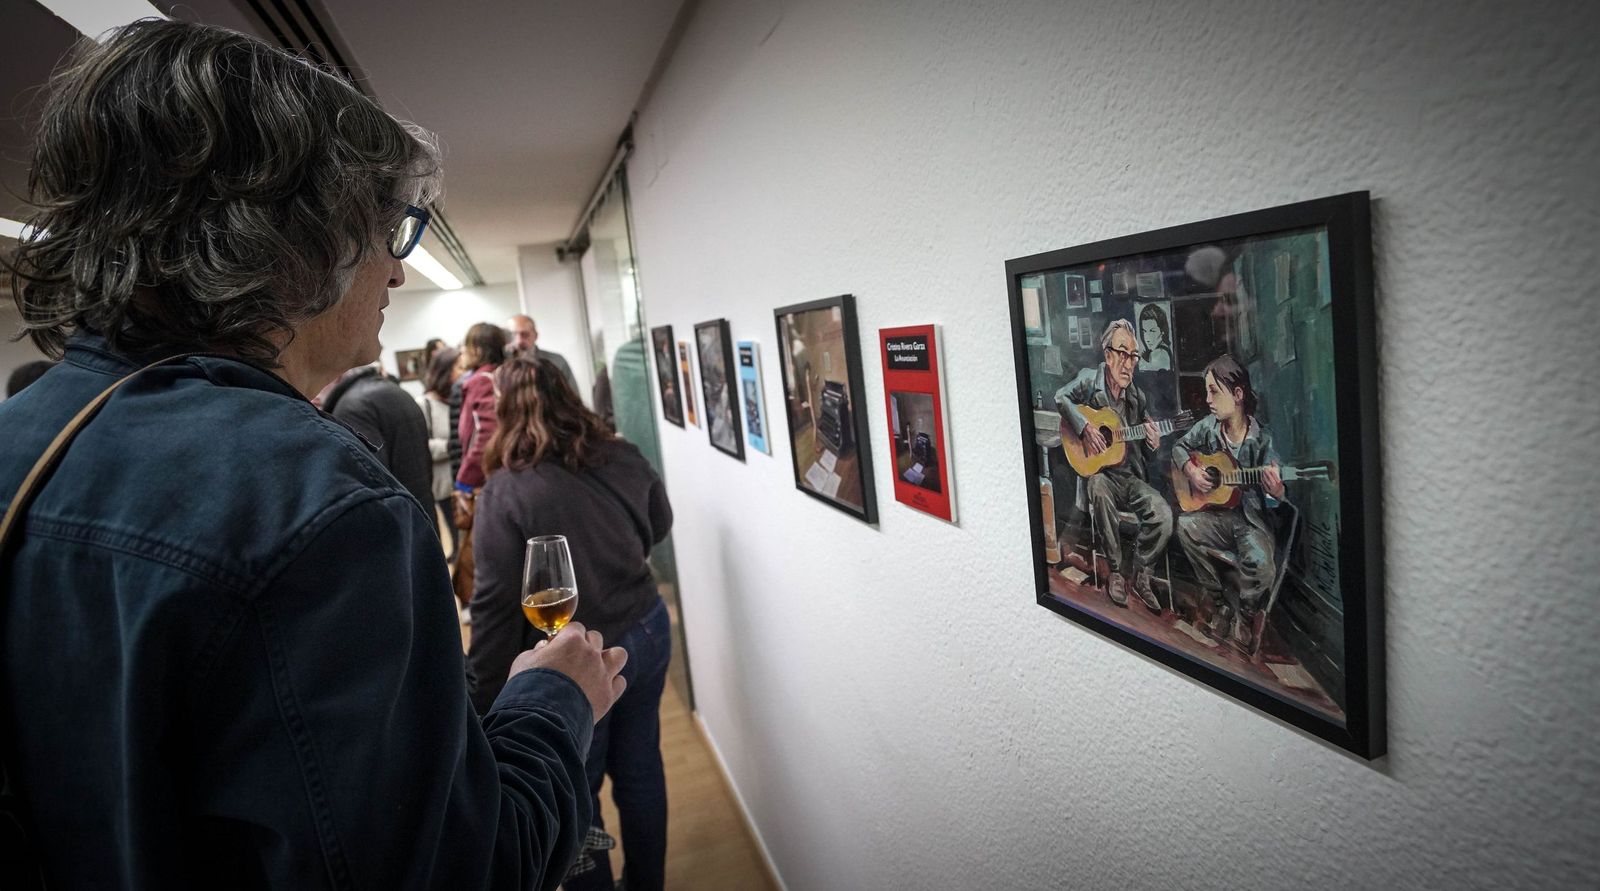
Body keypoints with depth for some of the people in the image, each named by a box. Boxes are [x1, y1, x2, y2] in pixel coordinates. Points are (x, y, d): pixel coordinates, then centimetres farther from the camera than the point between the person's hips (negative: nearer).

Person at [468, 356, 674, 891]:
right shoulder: (624, 457, -4)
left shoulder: (505, 490, -18)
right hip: (648, 632, 6)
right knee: (641, 771, 22)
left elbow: (496, 608, -18)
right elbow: (659, 525, 13)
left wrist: (482, 705, -8)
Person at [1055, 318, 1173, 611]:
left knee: (1163, 514, -24)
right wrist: (1085, 429, -23)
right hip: (1097, 473, -3)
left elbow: (1145, 455, 17)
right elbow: (1061, 398, -14)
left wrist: (1152, 445, -7)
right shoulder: (1090, 379, 2)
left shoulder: (1138, 397, 11)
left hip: (1130, 478, 4)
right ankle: (1116, 570, -21)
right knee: (1099, 488, -39)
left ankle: (1137, 571, 1)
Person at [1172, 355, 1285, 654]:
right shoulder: (1209, 426, -1)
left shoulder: (1262, 439, -10)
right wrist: (1191, 471, -4)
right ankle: (1221, 606, -12)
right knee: (1186, 525, -26)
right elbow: (1180, 447, 16)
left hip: (1252, 520, -4)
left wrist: (1276, 491, -33)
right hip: (1219, 515, 4)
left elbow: (1273, 500, -8)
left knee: (1261, 564, -32)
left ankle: (1244, 617, 2)